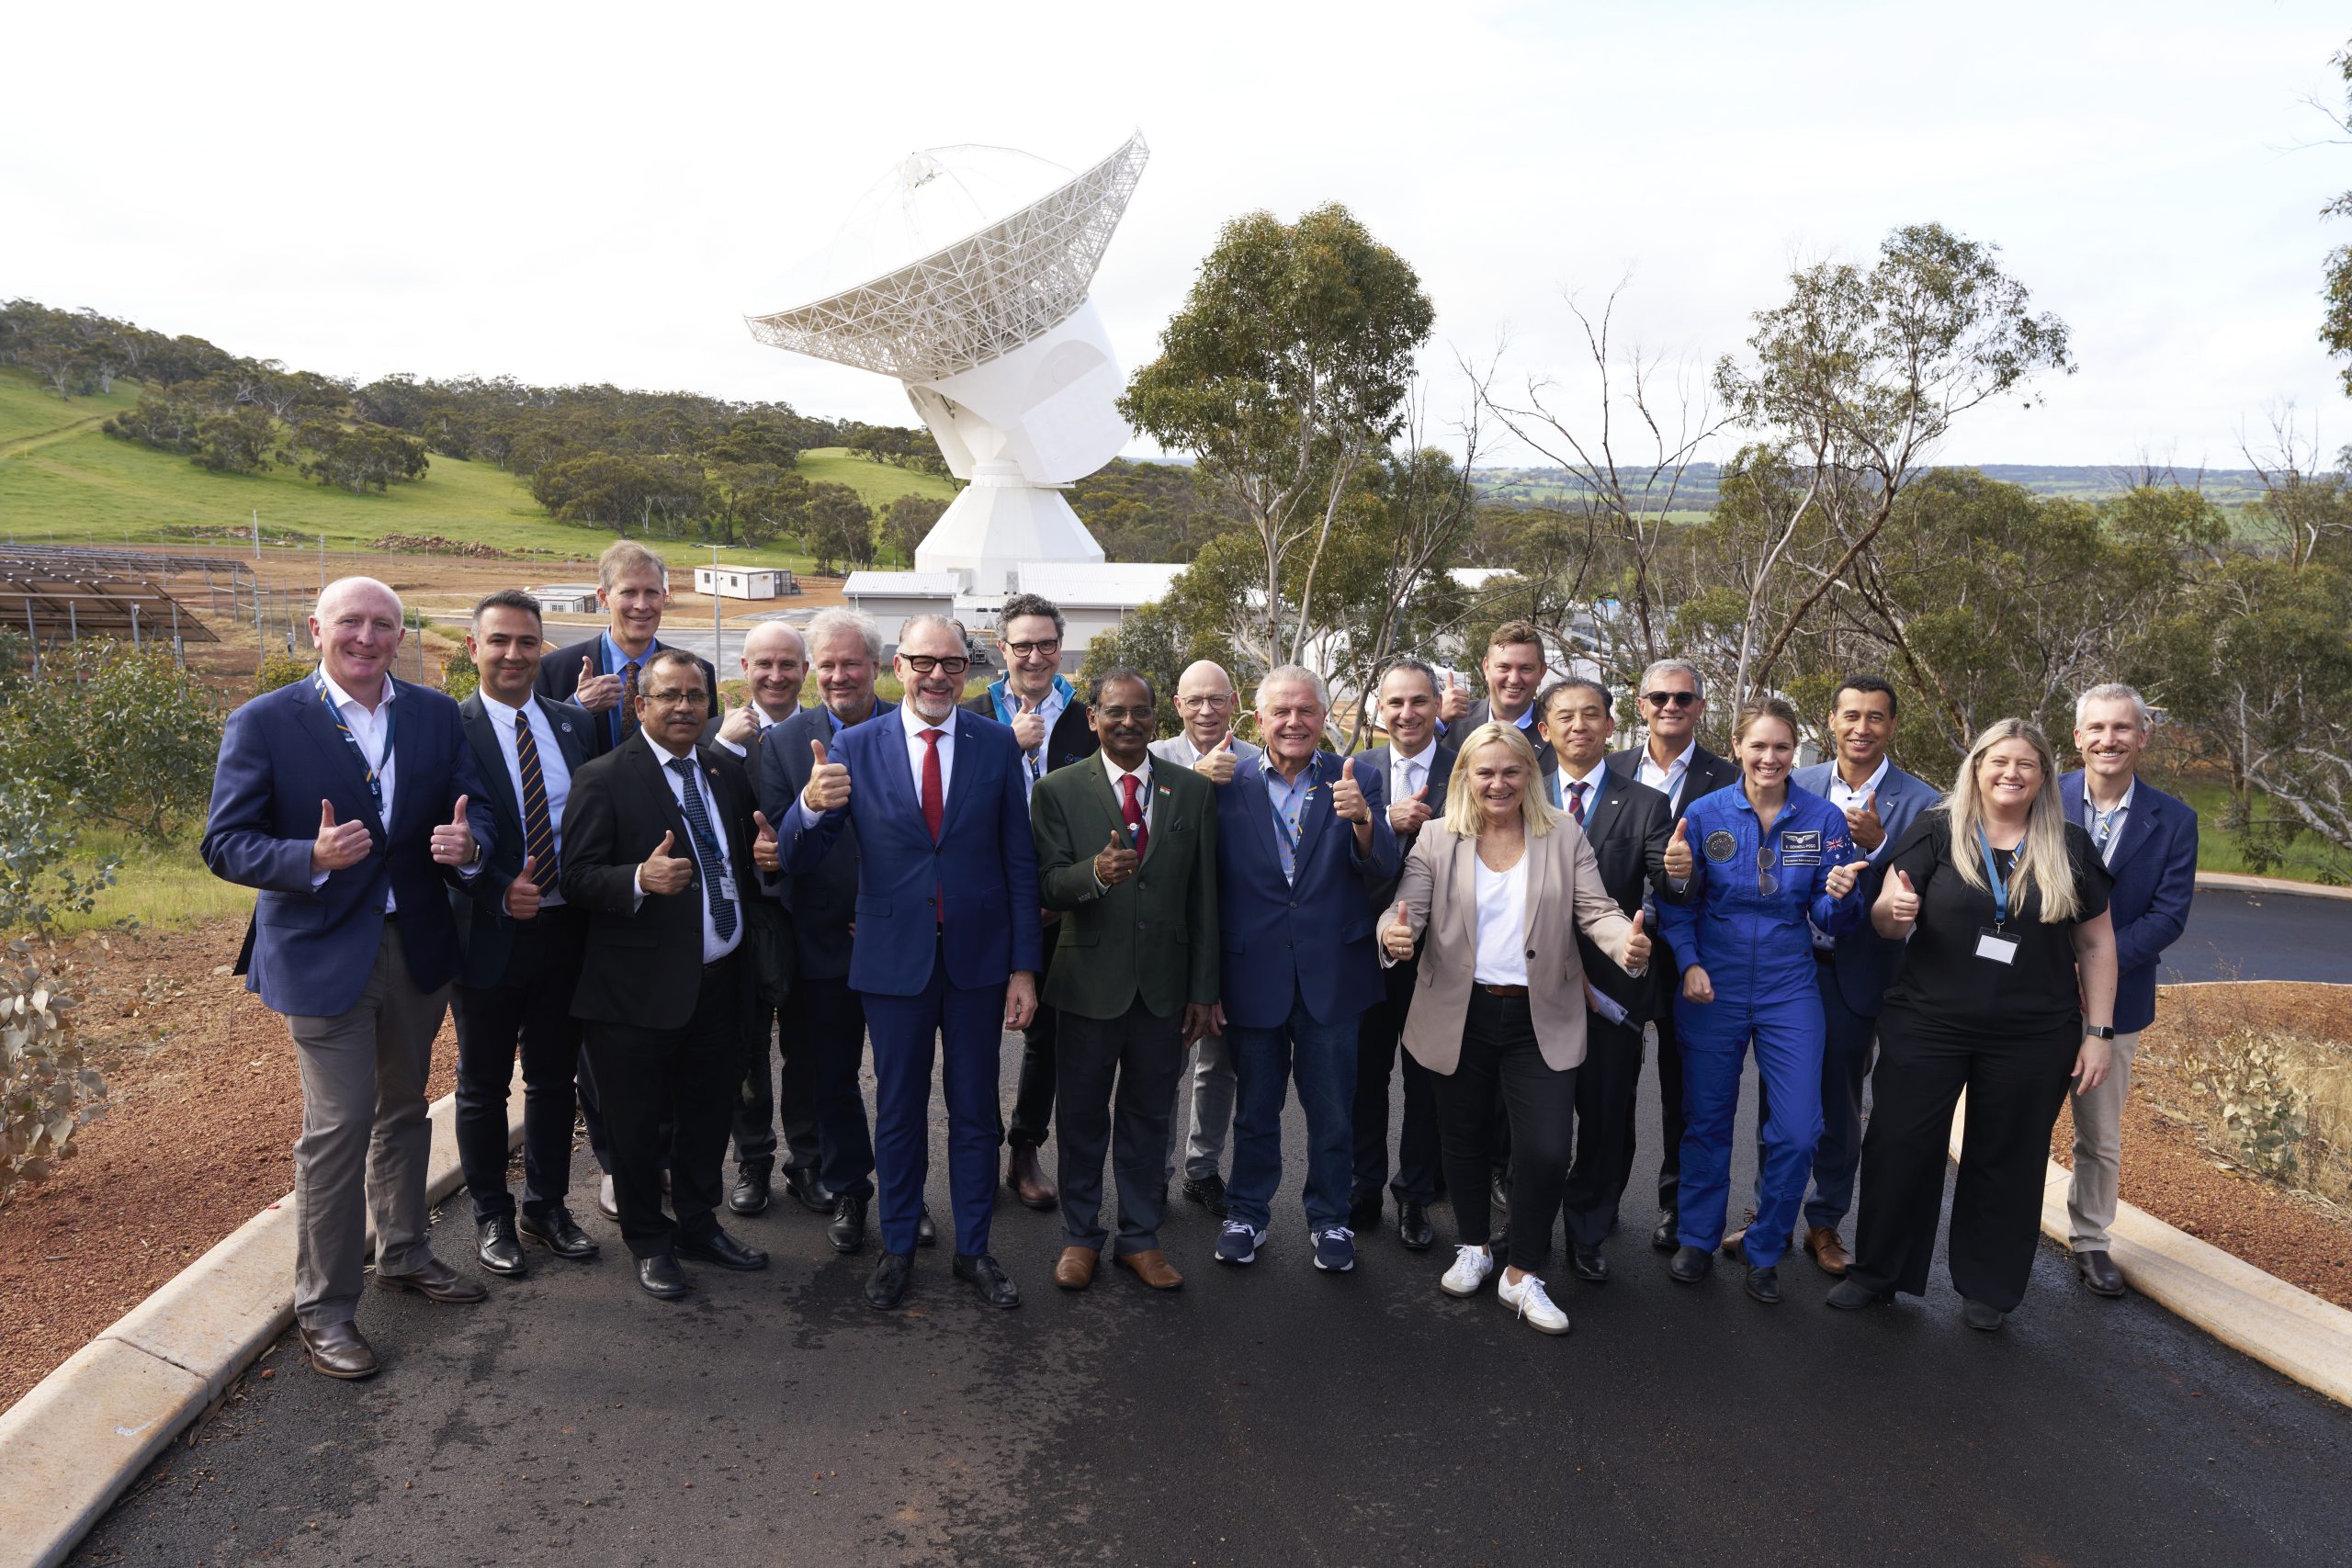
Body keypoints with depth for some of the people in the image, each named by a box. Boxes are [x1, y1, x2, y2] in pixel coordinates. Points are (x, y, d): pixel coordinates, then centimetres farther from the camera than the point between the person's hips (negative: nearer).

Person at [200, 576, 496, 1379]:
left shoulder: (437, 716, 2)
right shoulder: (263, 723, -10)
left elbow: (473, 810, 3)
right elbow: (224, 844, -12)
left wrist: (467, 843, -22)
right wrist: (314, 857, -30)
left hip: (417, 945, 5)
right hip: (324, 951, -5)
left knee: (404, 1107, 20)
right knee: (337, 1126, -2)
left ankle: (403, 1253, 40)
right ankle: (323, 1307, 14)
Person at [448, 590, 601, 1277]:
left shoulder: (574, 724, 4)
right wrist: (500, 894, -24)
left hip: (565, 930, 4)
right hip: (488, 932, -4)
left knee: (554, 1079, 16)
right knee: (484, 1086, 13)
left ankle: (547, 1206, 33)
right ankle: (492, 1217, 29)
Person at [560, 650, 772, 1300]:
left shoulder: (728, 770, 9)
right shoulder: (603, 779, -10)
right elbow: (576, 877, -14)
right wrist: (640, 879, -31)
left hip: (720, 979, 5)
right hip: (642, 986, -5)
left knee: (709, 1113, 18)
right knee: (638, 1123, 9)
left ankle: (699, 1224, 38)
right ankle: (650, 1243, 29)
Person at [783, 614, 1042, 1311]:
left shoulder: (998, 744, -3)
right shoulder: (856, 748, -5)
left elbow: (1019, 861, -1)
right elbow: (799, 861, -8)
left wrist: (1024, 966, -4)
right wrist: (811, 807, -31)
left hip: (978, 958, 0)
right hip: (895, 959, 0)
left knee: (975, 1111, 13)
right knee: (898, 1112, 14)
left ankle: (973, 1249, 29)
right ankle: (897, 1248, 31)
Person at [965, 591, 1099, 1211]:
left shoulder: (1085, 720, 2)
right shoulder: (975, 716, 0)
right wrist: (1012, 744, -20)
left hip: (1058, 904, 1)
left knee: (1046, 1032, 10)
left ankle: (1026, 1151, 26)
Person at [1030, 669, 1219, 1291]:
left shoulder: (1193, 791, 4)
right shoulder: (1058, 790, -2)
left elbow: (1204, 897, 4)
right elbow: (1048, 885, -10)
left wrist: (1204, 989, 3)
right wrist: (1096, 872, -32)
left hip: (1164, 984, 2)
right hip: (1089, 982, -1)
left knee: (1149, 1117, 13)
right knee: (1082, 1116, 12)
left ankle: (1140, 1239, 29)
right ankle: (1081, 1237, 29)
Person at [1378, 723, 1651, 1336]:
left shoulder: (1564, 835, 1)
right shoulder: (1437, 839, 0)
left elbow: (1596, 911, -4)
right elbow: (1407, 906, -9)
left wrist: (1628, 944, -27)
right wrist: (1395, 934, -33)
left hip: (1541, 1020, 0)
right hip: (1461, 1016, 1)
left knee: (1547, 1152, -6)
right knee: (1465, 1140, 15)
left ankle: (1522, 1276, 15)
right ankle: (1475, 1247, 39)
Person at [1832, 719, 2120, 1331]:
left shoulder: (2070, 848, 1)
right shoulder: (1936, 831, -3)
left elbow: (2097, 943, 5)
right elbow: (1884, 921, -5)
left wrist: (2099, 1033, 1)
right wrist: (1893, 909, -29)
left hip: (2033, 1039, 1)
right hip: (1925, 1027, -1)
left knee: (2007, 1161, 12)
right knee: (1898, 1147, 5)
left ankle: (1988, 1287, 30)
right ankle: (1877, 1272, 23)